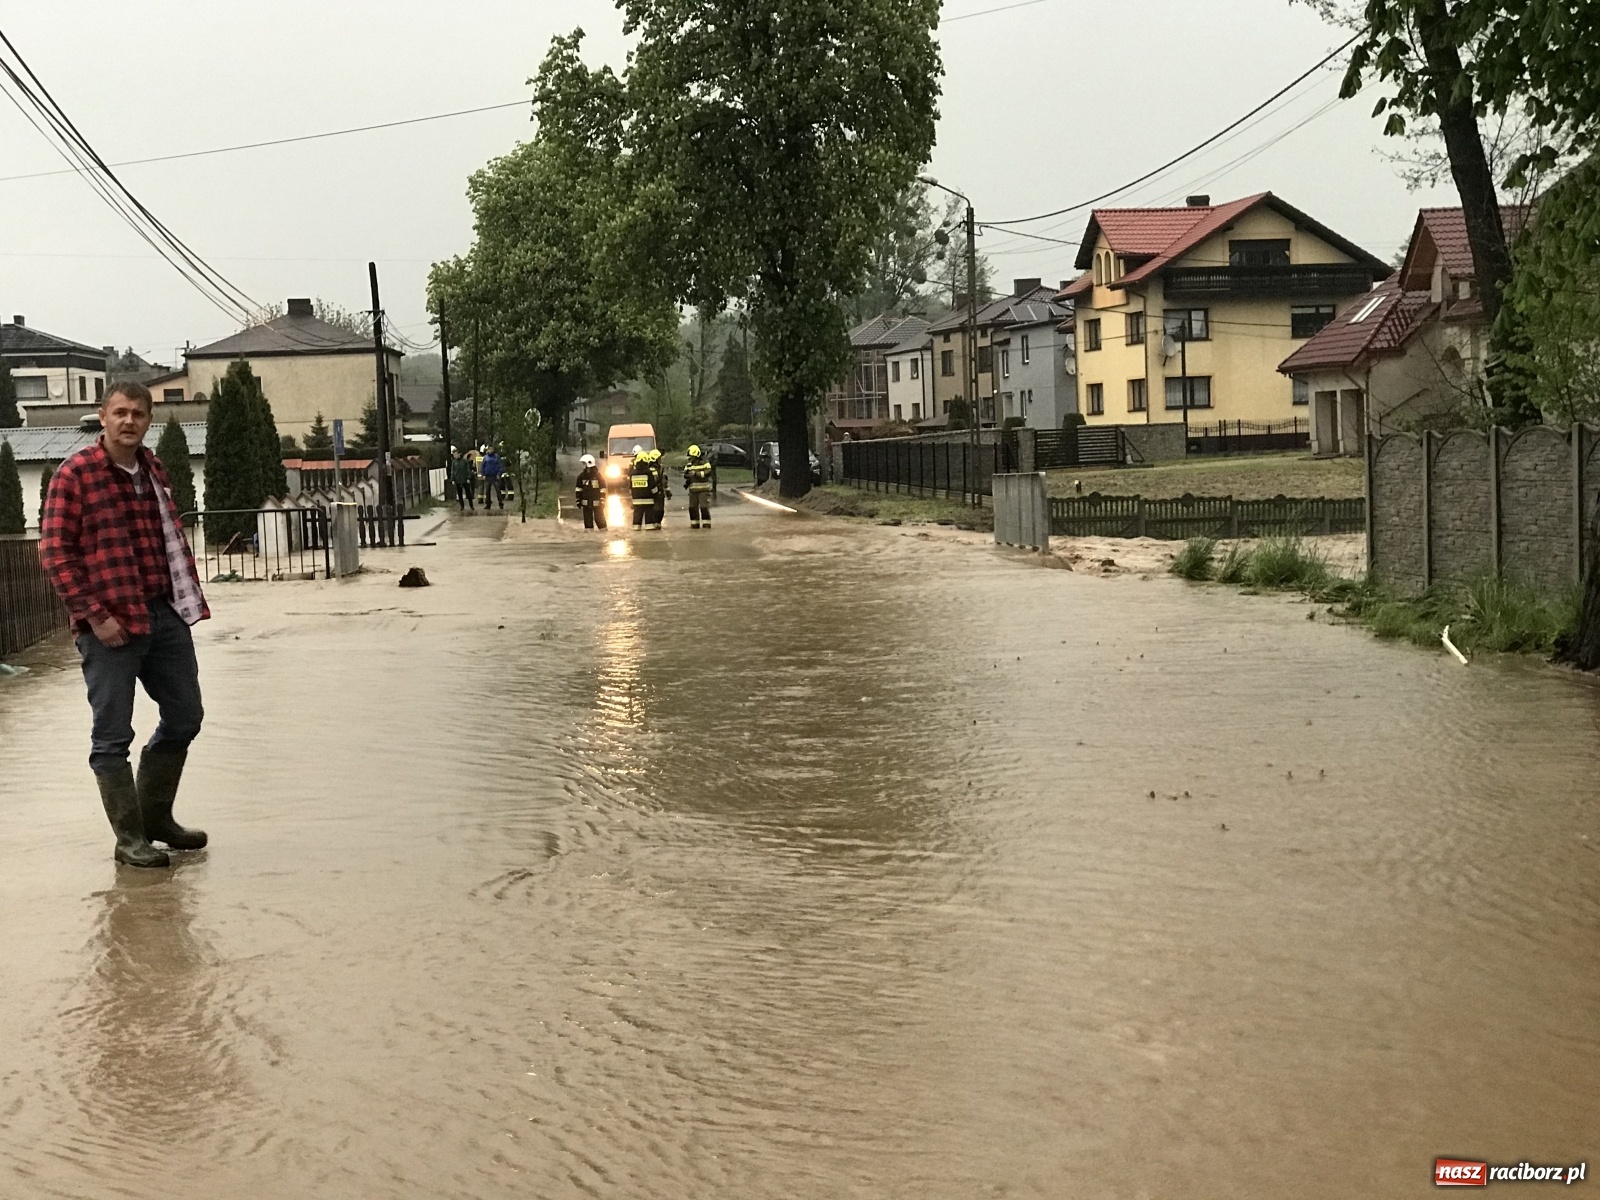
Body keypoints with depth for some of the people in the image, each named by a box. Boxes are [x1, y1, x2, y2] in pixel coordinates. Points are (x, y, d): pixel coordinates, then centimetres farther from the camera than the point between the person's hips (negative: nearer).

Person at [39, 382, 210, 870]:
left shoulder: (154, 470, 12)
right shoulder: (75, 474, -9)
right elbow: (55, 552, -11)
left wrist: (189, 597, 11)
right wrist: (95, 616, -15)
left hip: (165, 615, 7)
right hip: (110, 625, -7)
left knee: (184, 716, 15)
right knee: (113, 735, 1)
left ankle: (156, 816, 31)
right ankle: (130, 839, 10)